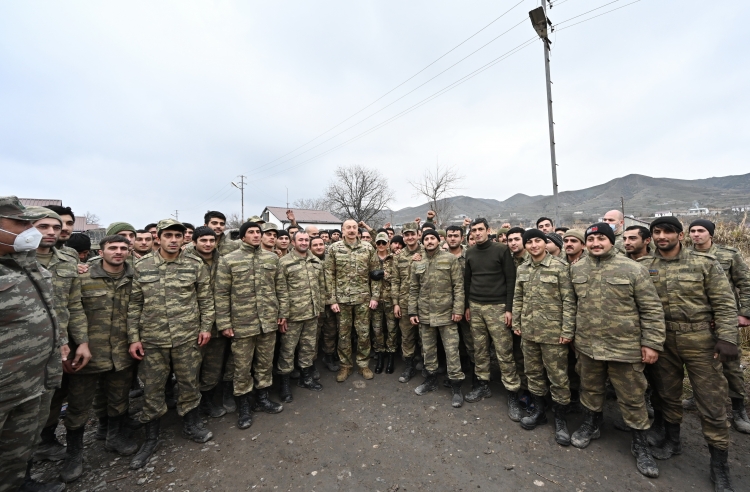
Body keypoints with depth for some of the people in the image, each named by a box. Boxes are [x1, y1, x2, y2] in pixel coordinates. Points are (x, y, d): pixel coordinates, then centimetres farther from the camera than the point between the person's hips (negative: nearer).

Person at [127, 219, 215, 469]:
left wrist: (206, 327, -2)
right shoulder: (141, 266, -1)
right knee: (152, 388, 13)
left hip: (188, 337, -1)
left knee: (189, 383, 13)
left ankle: (191, 425, 36)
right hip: (152, 339, 1)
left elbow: (205, 299, 1)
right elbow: (134, 304, 3)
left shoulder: (196, 265, -4)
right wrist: (133, 338, 1)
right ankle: (151, 437, 35)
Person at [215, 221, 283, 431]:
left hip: (269, 321, 3)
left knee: (265, 363, 16)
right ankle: (244, 405, 32)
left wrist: (281, 313, 9)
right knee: (242, 367, 11)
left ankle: (262, 398, 37)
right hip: (242, 323, -3)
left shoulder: (272, 258, 4)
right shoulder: (228, 260, -5)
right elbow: (221, 294, -4)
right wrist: (224, 323, -5)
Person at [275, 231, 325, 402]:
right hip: (293, 314, -5)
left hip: (312, 313, 5)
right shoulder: (284, 262, -9)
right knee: (288, 349, 8)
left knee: (309, 347, 17)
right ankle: (284, 383, 25)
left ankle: (306, 377, 36)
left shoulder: (316, 261, 7)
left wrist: (320, 307, 11)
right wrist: (282, 315, -13)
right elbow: (281, 291, -11)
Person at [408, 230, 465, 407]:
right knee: (428, 349, 15)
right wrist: (412, 311, 4)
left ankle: (457, 387, 18)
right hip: (424, 314, 4)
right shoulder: (417, 263, 5)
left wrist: (458, 309, -12)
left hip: (446, 313, -3)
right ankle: (431, 379, 34)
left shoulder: (450, 259, -4)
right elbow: (413, 289, 8)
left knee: (452, 350, 3)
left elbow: (458, 286, -6)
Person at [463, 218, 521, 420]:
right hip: (475, 307, 4)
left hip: (497, 306, -4)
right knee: (480, 349, 12)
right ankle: (483, 385, 27)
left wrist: (509, 308, -10)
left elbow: (511, 279, -6)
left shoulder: (501, 250, -5)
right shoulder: (469, 253, 8)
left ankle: (512, 394, 13)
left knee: (504, 353, 0)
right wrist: (467, 305, 11)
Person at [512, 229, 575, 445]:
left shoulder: (560, 266, -9)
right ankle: (539, 411, 35)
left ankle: (560, 420, 27)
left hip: (553, 331, -5)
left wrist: (567, 330, -13)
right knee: (533, 372, 16)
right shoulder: (522, 269, 6)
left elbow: (569, 301, -10)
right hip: (528, 330, 5)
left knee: (558, 377, 7)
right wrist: (516, 323, 8)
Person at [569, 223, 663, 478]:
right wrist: (571, 333, 11)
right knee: (590, 390, 20)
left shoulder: (633, 269, -9)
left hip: (625, 347, -3)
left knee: (632, 399, 11)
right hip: (587, 345, 3)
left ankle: (640, 445, 33)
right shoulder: (576, 269, 1)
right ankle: (590, 426, 42)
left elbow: (652, 309, -7)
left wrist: (652, 343, -10)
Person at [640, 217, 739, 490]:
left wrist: (727, 338, -12)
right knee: (668, 393, 17)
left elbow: (724, 303, -5)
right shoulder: (644, 267, -1)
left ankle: (719, 463, 24)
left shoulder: (704, 262, -4)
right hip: (663, 341, 2)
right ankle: (672, 439, 37)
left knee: (711, 401, 5)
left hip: (700, 340, -2)